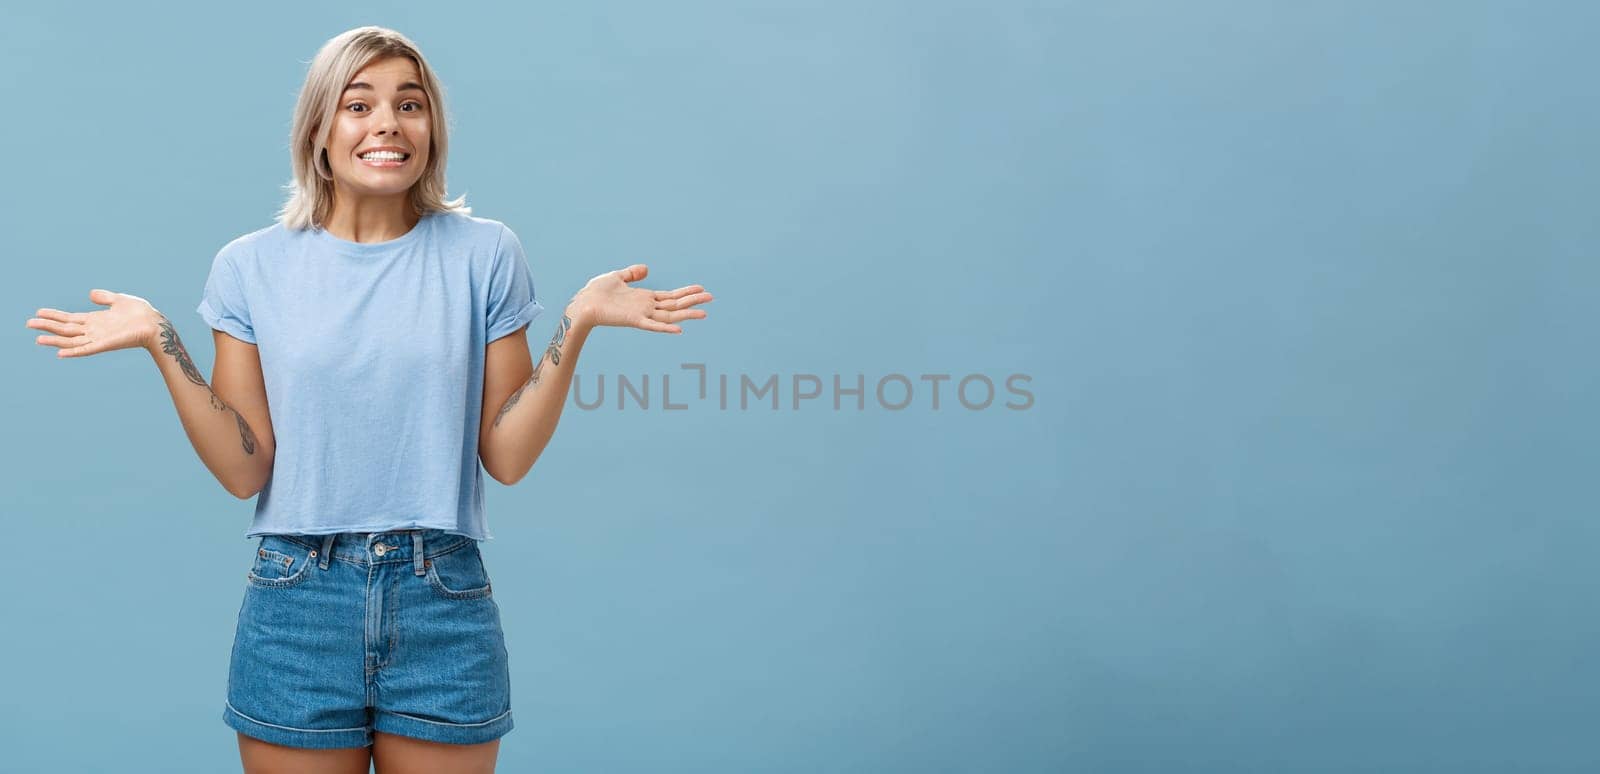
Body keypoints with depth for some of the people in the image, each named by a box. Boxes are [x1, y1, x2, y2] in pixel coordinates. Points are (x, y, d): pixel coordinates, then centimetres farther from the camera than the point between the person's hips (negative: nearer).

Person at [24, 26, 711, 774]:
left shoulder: (483, 254, 0)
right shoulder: (252, 266, 1)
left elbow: (506, 457, -3)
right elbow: (244, 470, -3)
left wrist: (576, 323, -12)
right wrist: (161, 342, -10)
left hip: (444, 606, 0)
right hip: (296, 604, 0)